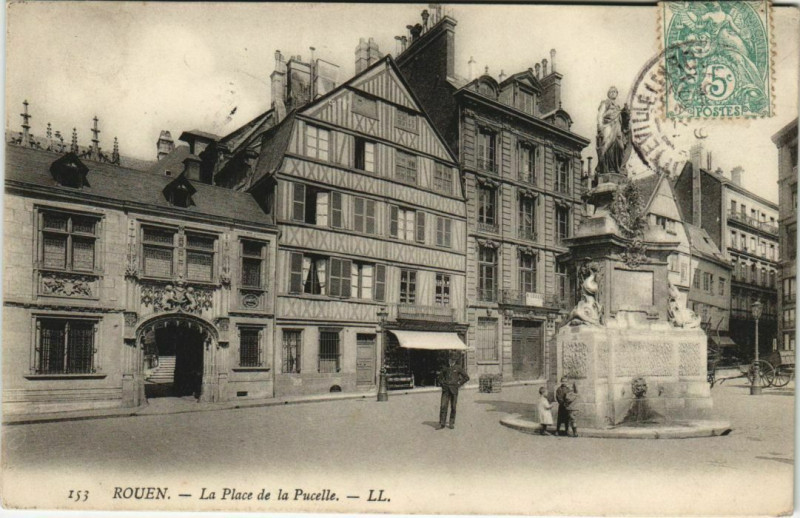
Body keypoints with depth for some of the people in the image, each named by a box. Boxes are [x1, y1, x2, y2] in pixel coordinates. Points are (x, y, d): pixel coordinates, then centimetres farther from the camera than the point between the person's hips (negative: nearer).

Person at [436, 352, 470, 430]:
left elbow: (466, 377, 1)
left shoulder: (458, 368, -2)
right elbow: (441, 375, 26)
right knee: (443, 406, -4)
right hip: (445, 389, 3)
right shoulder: (446, 367, 8)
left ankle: (452, 423, 15)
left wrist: (458, 384, -3)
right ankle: (441, 424, -1)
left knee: (453, 407, 4)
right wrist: (441, 383, 12)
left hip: (454, 389, -3)